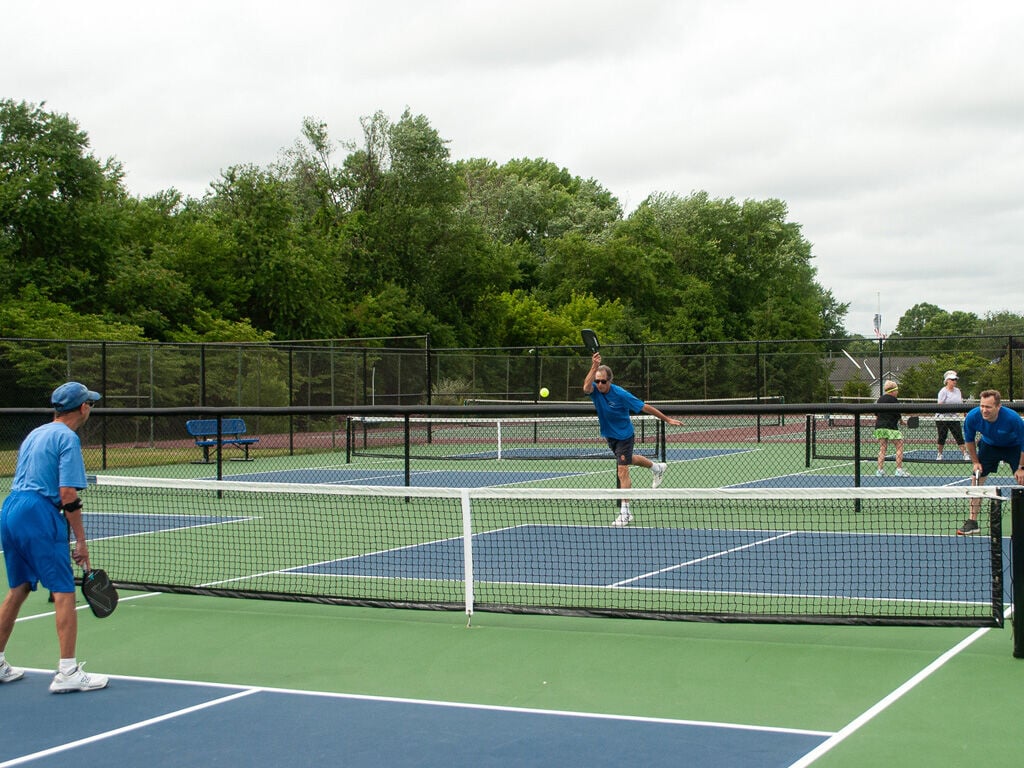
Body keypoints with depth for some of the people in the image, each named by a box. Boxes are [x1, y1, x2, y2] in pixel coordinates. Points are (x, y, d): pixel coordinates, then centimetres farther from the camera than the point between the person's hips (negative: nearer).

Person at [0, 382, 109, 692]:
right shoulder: (67, 438, -7)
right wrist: (81, 541, -10)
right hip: (39, 515, -9)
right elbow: (68, 494, -14)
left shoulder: (35, 433, 19)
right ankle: (68, 672, -9)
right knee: (64, 591, -6)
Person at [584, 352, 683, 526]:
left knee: (622, 471, -12)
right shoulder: (595, 390, -17)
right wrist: (594, 367, -54)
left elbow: (644, 407, -19)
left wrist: (667, 419, -15)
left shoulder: (620, 394, -27)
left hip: (624, 435, -6)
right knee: (628, 459, 29)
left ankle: (625, 512, -8)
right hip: (609, 435, 6)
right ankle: (656, 467, 57)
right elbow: (586, 387, -43)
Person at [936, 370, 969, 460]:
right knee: (942, 437, 4)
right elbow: (940, 405, -13)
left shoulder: (957, 390, 11)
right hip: (942, 418, -4)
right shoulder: (943, 391, -8)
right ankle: (939, 454, 20)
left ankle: (966, 455, -9)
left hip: (954, 418, 4)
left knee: (959, 437, -5)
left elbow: (960, 404, 20)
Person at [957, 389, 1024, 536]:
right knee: (977, 481, -2)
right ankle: (972, 522, 6)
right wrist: (975, 462, -5)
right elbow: (970, 440, -7)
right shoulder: (972, 417, -29)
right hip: (989, 445, 2)